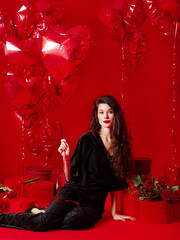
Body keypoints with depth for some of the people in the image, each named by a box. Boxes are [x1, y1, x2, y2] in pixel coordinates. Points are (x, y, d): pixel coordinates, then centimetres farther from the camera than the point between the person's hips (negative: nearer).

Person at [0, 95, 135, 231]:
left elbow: (116, 183, 15)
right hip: (74, 191, -2)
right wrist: (65, 157, -15)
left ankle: (38, 212, -5)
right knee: (42, 222, -27)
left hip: (94, 204, 2)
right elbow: (70, 178, 2)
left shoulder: (121, 144, 8)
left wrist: (114, 213, 14)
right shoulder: (87, 139, -1)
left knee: (73, 220, -33)